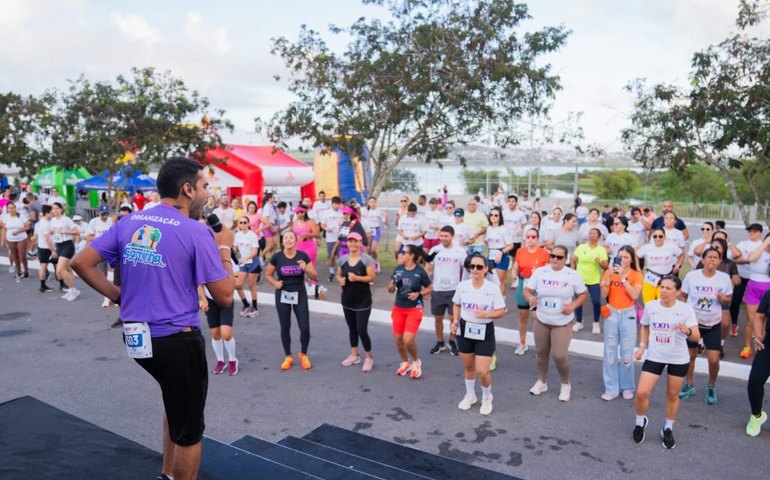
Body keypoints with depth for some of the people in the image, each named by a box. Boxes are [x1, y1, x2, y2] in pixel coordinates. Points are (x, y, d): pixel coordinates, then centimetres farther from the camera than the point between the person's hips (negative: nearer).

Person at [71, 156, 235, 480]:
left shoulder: (128, 223, 5)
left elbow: (81, 263, 5)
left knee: (177, 403, 31)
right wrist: (224, 249, -1)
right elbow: (224, 297, -13)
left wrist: (117, 295, 10)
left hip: (134, 337, 7)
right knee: (189, 429, 13)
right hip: (177, 341, -7)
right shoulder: (196, 232, -14)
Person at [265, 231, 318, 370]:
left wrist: (306, 269, -23)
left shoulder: (303, 256, -6)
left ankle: (303, 355, 23)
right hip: (282, 296, 0)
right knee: (285, 327, 9)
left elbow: (315, 277, -4)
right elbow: (268, 275, 7)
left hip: (300, 295, 0)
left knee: (305, 328, -2)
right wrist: (275, 283, -12)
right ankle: (288, 357, 27)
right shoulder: (277, 257, -6)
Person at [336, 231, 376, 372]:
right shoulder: (342, 259, 2)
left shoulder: (367, 259, -12)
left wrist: (357, 278, -26)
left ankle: (369, 357, 13)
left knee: (362, 330, -6)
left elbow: (372, 277, -14)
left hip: (363, 300, -5)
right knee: (352, 328, 17)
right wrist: (340, 280, -10)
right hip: (347, 299, 5)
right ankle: (354, 355, 33)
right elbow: (338, 275, 12)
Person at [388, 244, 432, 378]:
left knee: (408, 340, -13)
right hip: (398, 308, 5)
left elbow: (430, 288, -2)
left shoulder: (420, 272, -12)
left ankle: (416, 362, 16)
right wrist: (392, 285, -16)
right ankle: (405, 362, 33)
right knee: (398, 338, 9)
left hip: (414, 309, -5)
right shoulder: (398, 269, -1)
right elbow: (390, 290, 7)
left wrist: (418, 294, -18)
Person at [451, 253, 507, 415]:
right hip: (465, 330, 3)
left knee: (482, 371, -4)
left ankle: (487, 398, 25)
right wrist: (455, 321, -3)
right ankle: (470, 396, 41)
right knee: (468, 367, 17)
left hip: (485, 332, -3)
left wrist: (487, 314, -26)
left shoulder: (493, 288, -13)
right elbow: (456, 305, 11)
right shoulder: (462, 286, -5)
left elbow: (501, 311, -9)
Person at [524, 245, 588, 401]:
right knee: (541, 353, 14)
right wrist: (530, 298, -26)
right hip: (541, 321, 3)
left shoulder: (573, 275, -8)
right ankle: (542, 381, 36)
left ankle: (566, 384, 20)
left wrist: (573, 306, -16)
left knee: (559, 356, -7)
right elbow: (527, 290, -3)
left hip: (562, 323, -2)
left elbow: (583, 294, 1)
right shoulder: (540, 272, -5)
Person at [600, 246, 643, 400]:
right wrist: (609, 276, -17)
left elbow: (634, 295, -18)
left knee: (627, 354, 3)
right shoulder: (609, 272, 0)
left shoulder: (637, 275, -3)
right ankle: (611, 388, 12)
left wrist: (623, 277, -22)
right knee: (610, 353, 4)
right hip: (611, 314, 2)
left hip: (628, 315, -1)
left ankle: (627, 387, 20)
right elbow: (603, 295, -7)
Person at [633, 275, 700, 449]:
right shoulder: (650, 306, -7)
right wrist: (642, 346, 3)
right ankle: (640, 421, 23)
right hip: (654, 357, 1)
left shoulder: (686, 309, -14)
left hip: (679, 360, -1)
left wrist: (688, 331, -40)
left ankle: (668, 429, 36)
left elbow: (697, 337, -18)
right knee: (641, 393, -6)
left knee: (673, 395, 14)